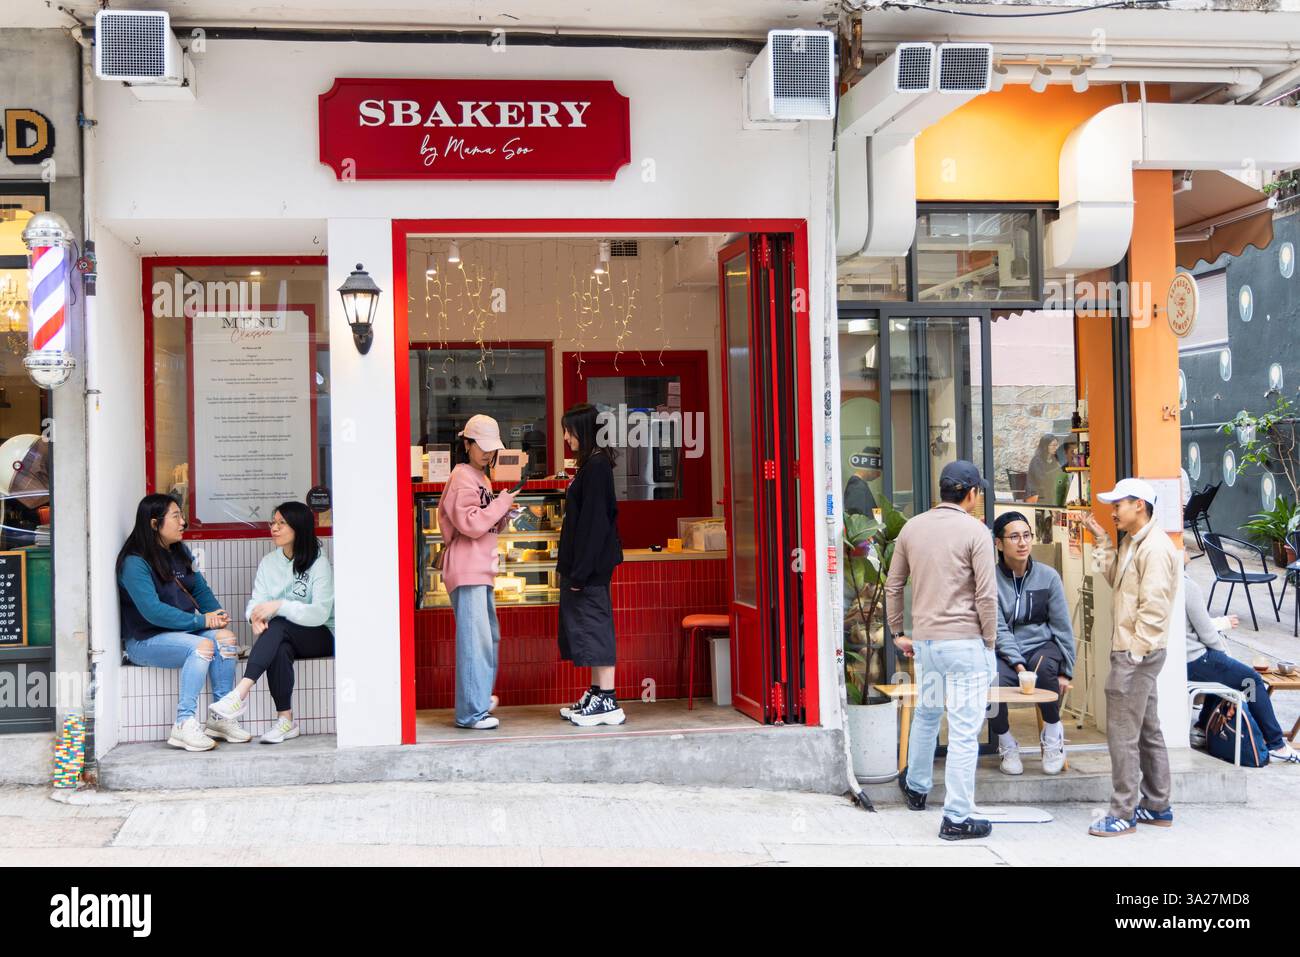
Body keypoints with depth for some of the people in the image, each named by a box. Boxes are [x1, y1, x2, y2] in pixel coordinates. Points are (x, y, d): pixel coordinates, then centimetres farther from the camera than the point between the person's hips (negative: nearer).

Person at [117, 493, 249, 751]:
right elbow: (153, 611, -21)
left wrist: (217, 614, -7)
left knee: (226, 638, -22)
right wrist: (202, 621, -22)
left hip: (183, 630, 7)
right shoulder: (134, 562, -13)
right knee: (202, 646, -32)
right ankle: (184, 724, -31)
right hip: (145, 640, -7)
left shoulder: (181, 553, 13)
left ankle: (222, 717, -17)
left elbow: (200, 589, 15)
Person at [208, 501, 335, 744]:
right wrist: (256, 615, -23)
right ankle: (285, 720, -31)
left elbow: (320, 613, -17)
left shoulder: (318, 564, -6)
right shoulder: (268, 562, 12)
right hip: (284, 639, 4)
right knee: (279, 651, -35)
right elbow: (256, 601, 2)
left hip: (321, 636, -4)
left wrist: (280, 606, -28)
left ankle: (240, 694, -47)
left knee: (278, 626, -35)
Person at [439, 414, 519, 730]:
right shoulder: (462, 478, -10)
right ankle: (471, 712, -12)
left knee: (489, 637, 19)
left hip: (481, 570, 11)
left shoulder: (480, 478, 21)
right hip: (466, 570, -11)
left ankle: (480, 696, 32)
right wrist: (502, 503, -13)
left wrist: (502, 518, 8)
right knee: (475, 638, -13)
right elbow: (470, 524, -20)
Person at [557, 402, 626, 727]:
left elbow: (594, 521, -20)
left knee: (593, 625, -6)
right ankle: (596, 695, 20)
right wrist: (573, 567, 18)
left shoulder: (597, 467, -15)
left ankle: (607, 702, -3)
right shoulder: (591, 465, 15)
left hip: (592, 563, -10)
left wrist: (581, 571, -21)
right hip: (585, 563, 10)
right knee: (589, 626, 13)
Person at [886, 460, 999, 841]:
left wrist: (897, 632, 23)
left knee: (926, 713, 26)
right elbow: (986, 596, -11)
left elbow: (893, 585, 13)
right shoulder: (975, 531, -9)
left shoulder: (912, 528, 7)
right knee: (964, 731, -1)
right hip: (963, 641, -6)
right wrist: (989, 643, -1)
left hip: (923, 639, 6)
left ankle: (916, 786, 43)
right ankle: (956, 818, 2)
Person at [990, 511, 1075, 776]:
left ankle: (1053, 734, -10)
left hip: (1042, 646, 1)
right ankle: (1007, 746, -3)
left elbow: (1062, 626, 5)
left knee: (1044, 666, -37)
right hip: (1004, 652, -1)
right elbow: (998, 628, -9)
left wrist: (1066, 671, 2)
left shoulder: (1048, 576, 0)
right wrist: (1017, 663, -21)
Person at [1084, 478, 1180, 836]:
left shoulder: (1155, 547, -17)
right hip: (1132, 651, 11)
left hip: (1137, 653, -11)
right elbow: (1117, 580, 15)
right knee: (1147, 731, 16)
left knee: (1123, 734, -6)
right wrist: (1102, 541, 12)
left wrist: (1135, 651, -21)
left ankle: (1123, 814, 0)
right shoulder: (1132, 542, 16)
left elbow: (1153, 606, -21)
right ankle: (1157, 807, 25)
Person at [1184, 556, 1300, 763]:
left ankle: (1204, 724, 36)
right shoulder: (1189, 587, -21)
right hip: (1194, 662, -9)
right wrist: (1224, 652, 3)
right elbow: (1206, 634, -15)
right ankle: (1276, 744, 8)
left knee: (1223, 668, 32)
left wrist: (1221, 622, 21)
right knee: (1252, 680, 2)